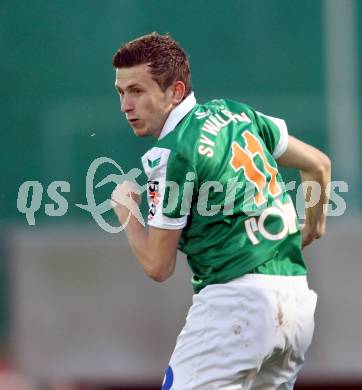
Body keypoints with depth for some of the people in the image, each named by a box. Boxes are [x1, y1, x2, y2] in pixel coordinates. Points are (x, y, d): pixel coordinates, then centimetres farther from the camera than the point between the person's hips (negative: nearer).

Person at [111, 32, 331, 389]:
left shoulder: (172, 153, -9)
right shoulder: (234, 112, 13)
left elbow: (158, 266, -5)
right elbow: (318, 164, 25)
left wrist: (124, 207, 12)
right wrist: (313, 226, 43)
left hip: (238, 299, -9)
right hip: (297, 300, 9)